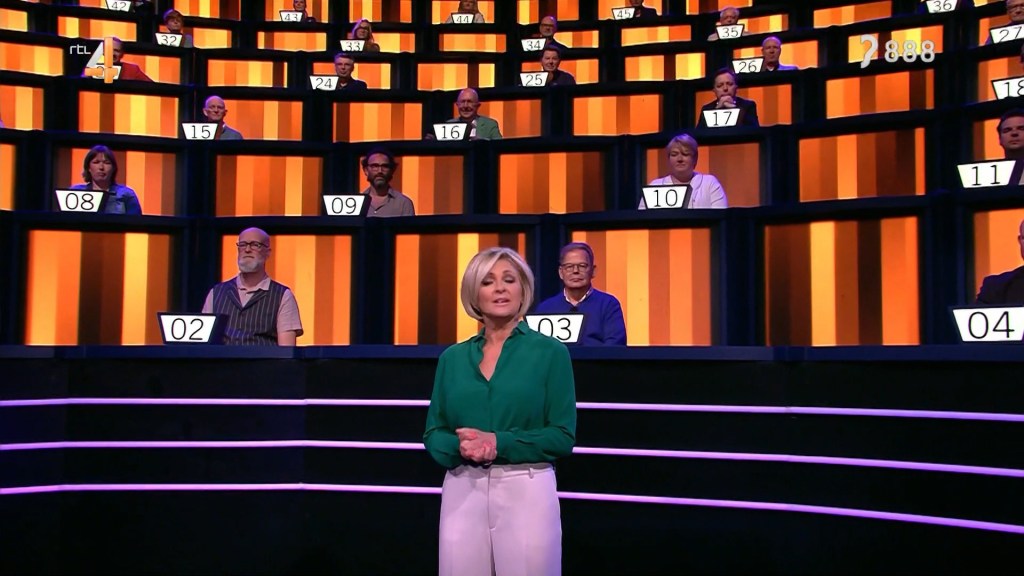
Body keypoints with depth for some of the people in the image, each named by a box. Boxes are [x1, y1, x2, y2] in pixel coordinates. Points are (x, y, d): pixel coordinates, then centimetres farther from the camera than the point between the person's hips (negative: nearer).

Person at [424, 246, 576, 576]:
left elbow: (563, 435, -6)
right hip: (461, 493, 3)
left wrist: (499, 444, -17)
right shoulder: (452, 357, 8)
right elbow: (434, 433, 9)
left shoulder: (550, 351, -2)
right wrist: (459, 446, -13)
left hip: (526, 492, -3)